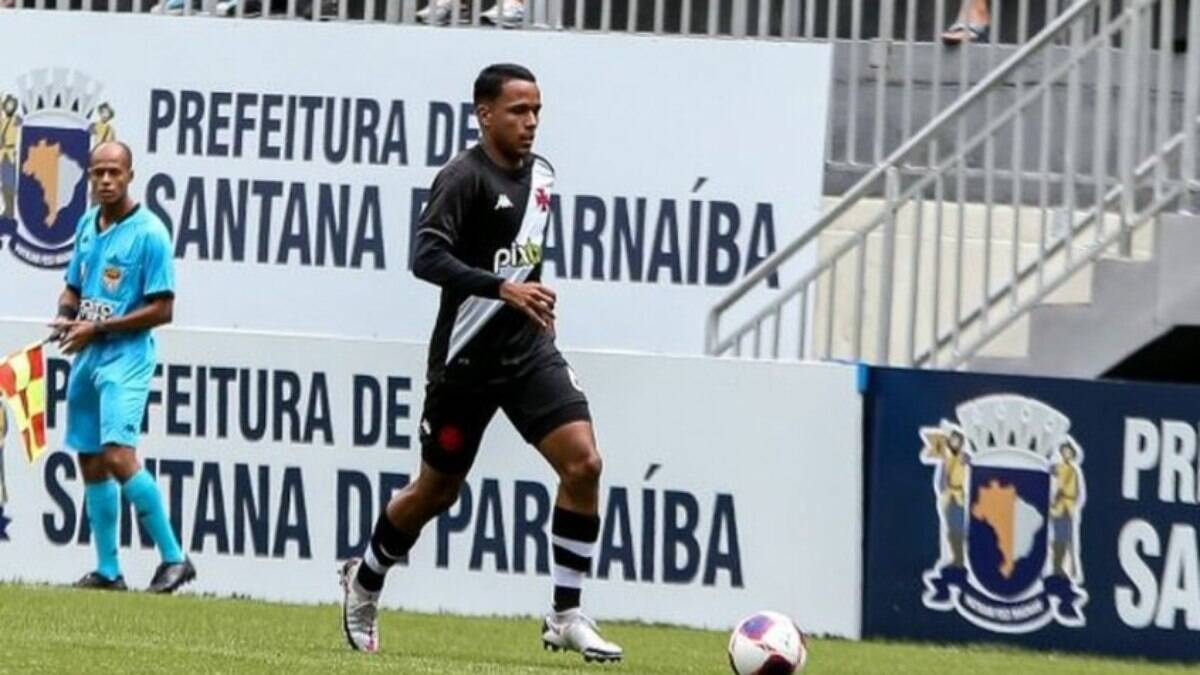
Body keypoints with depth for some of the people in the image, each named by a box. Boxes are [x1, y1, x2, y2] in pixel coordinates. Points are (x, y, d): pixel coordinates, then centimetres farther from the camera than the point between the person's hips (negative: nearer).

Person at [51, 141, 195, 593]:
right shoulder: (87, 225, 11)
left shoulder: (149, 233, -11)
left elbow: (161, 310, -14)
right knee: (90, 462, 9)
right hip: (86, 357, 8)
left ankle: (173, 558, -17)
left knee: (118, 456, -21)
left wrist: (98, 328, -15)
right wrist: (66, 316, 0)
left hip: (126, 357, -8)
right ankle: (108, 570, 17)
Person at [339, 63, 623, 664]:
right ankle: (364, 581, 36)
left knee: (583, 462, -13)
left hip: (527, 350, 6)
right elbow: (426, 257, -28)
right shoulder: (466, 177, -15)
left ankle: (565, 616, -7)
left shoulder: (540, 175, 8)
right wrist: (504, 289, -37)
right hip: (466, 359, -6)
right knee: (438, 490, 8)